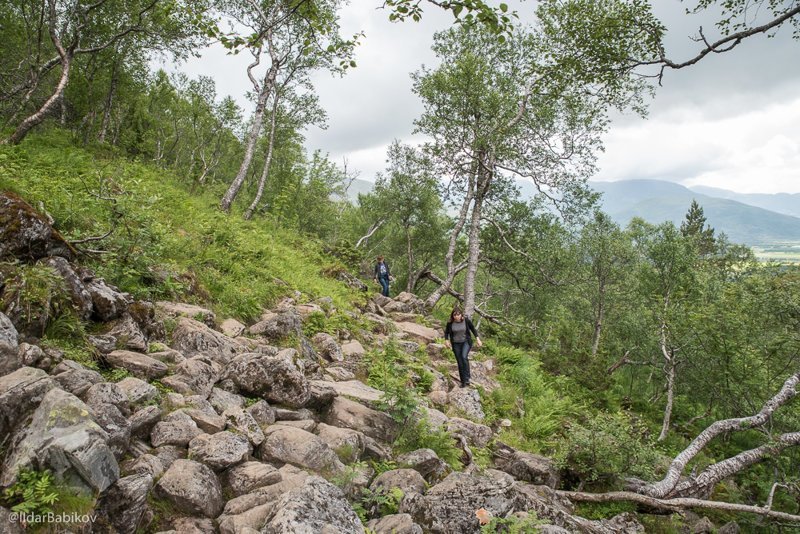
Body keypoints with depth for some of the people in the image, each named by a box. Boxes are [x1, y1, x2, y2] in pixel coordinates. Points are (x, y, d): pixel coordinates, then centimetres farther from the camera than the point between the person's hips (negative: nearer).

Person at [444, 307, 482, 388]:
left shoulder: (466, 320, -12)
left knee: (464, 357, -26)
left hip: (466, 342, -2)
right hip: (456, 344, 2)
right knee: (460, 362, 4)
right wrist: (446, 340, -9)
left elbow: (473, 329, 2)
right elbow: (446, 332, 6)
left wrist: (477, 339, -2)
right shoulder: (450, 323, -10)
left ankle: (467, 378, -15)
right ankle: (463, 382, 16)